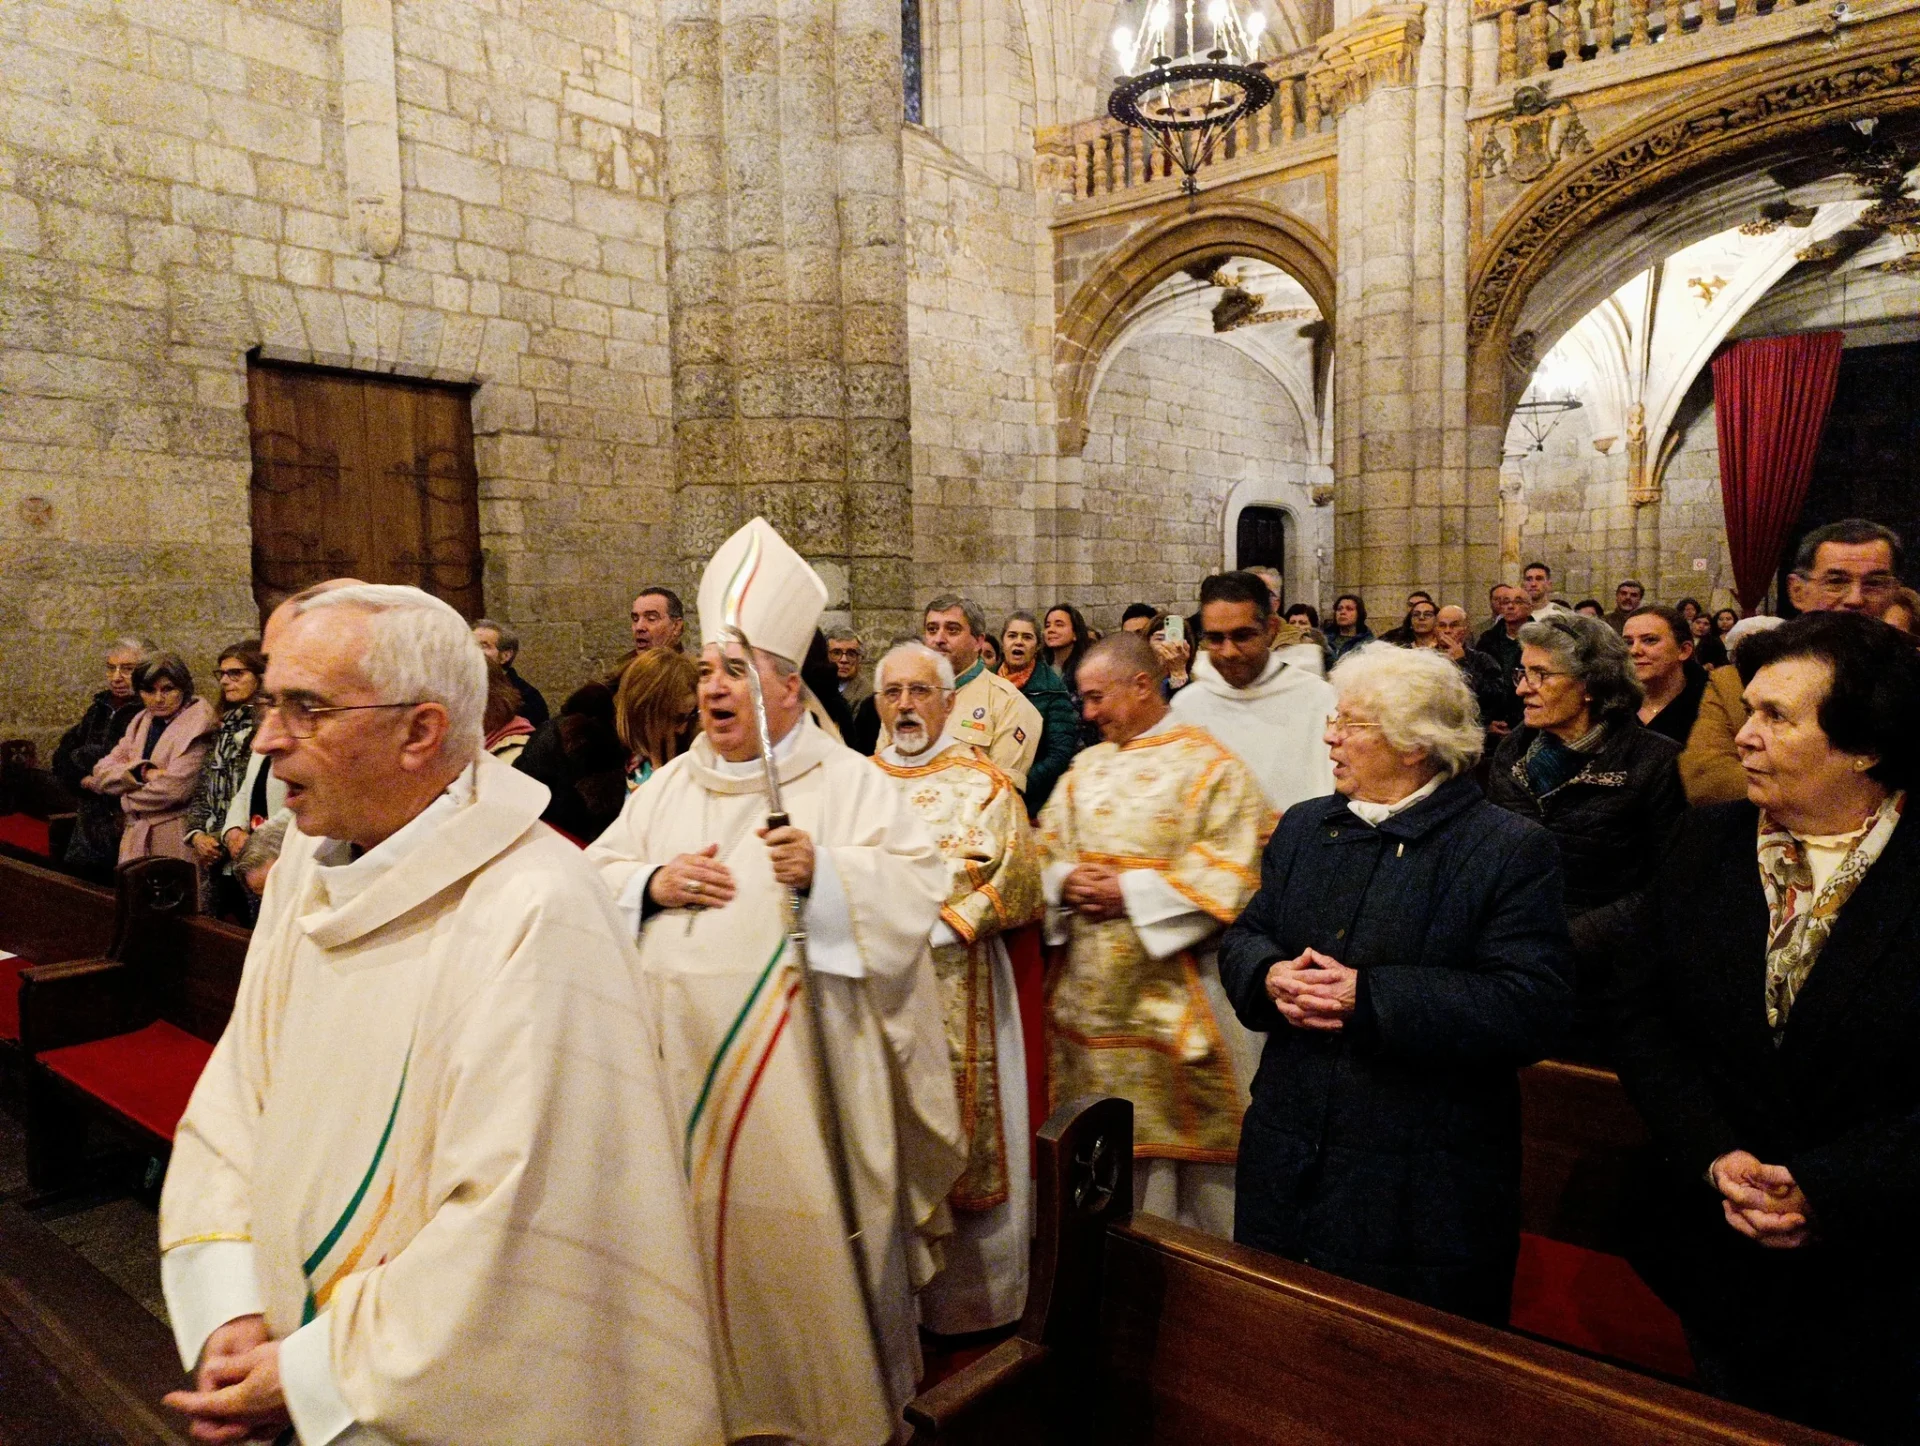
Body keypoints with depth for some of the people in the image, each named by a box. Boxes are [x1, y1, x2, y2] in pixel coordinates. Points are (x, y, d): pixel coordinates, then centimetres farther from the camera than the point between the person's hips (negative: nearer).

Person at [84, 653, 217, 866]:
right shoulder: (141, 723, 14)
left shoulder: (197, 725, -7)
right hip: (137, 838, 6)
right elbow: (102, 771, 3)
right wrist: (142, 771, -15)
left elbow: (175, 788, -16)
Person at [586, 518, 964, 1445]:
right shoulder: (670, 786, 13)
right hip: (682, 1060, 5)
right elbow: (592, 879, 13)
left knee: (805, 1244, 2)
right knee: (696, 1230, 13)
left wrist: (826, 872, -24)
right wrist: (653, 883, -7)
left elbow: (918, 884, -9)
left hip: (800, 1070, -4)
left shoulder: (851, 781, -1)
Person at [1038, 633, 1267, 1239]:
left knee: (1184, 1136, 4)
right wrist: (1067, 881, -7)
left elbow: (1232, 871, -14)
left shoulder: (1209, 765, -7)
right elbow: (1046, 851, 16)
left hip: (1174, 984, -5)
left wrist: (1131, 890, -16)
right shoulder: (1087, 767, 12)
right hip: (1090, 990, 6)